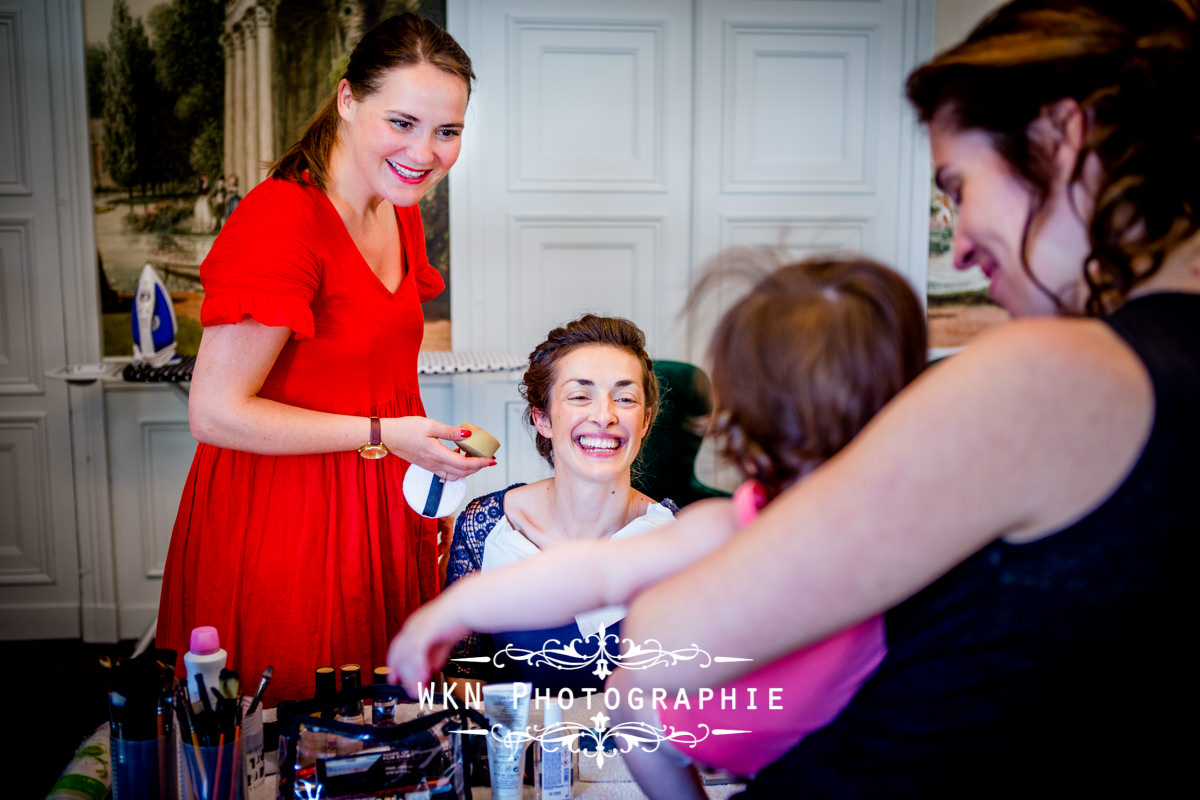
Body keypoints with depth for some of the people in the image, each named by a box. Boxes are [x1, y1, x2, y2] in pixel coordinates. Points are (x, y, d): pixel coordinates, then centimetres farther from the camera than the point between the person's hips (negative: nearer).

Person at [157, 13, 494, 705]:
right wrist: (381, 435, -18)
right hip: (280, 520, -8)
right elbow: (216, 413, -21)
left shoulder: (399, 214, 6)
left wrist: (427, 476, 8)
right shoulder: (280, 222, -21)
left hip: (379, 513, 8)